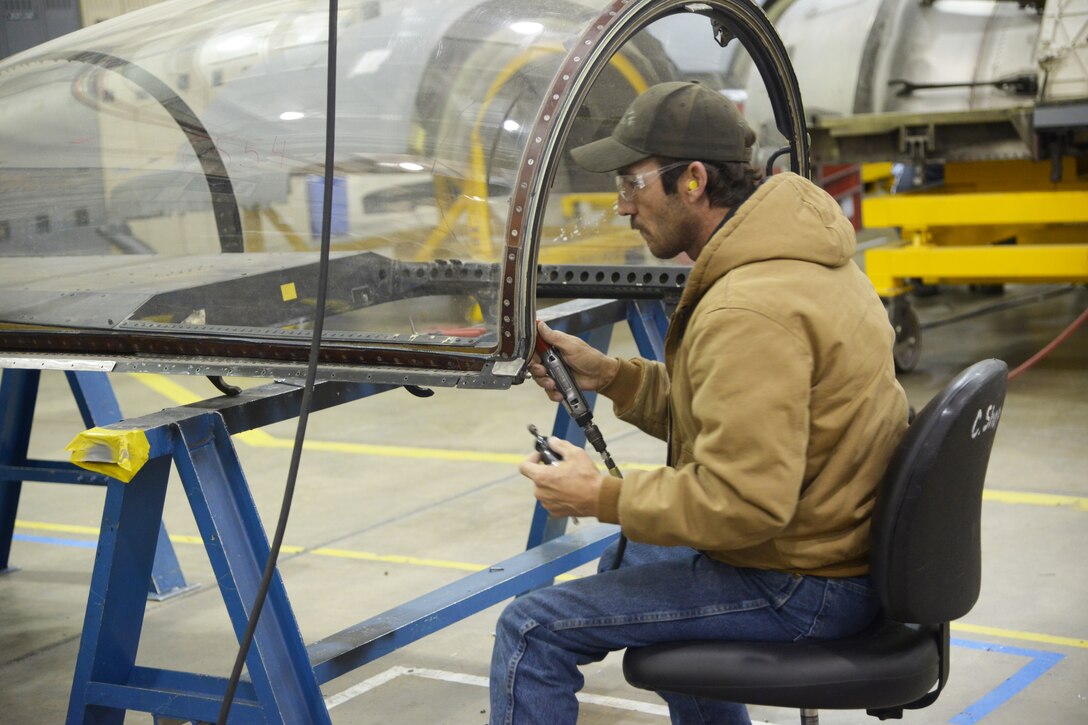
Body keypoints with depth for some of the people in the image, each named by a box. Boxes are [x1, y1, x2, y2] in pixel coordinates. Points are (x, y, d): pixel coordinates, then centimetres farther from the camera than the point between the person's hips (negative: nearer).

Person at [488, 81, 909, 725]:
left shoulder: (750, 310, -28)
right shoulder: (790, 257, 6)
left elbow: (742, 501, -30)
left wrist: (601, 497, -18)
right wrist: (611, 375, 4)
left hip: (800, 587, -11)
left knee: (532, 630, -10)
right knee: (626, 560, 33)